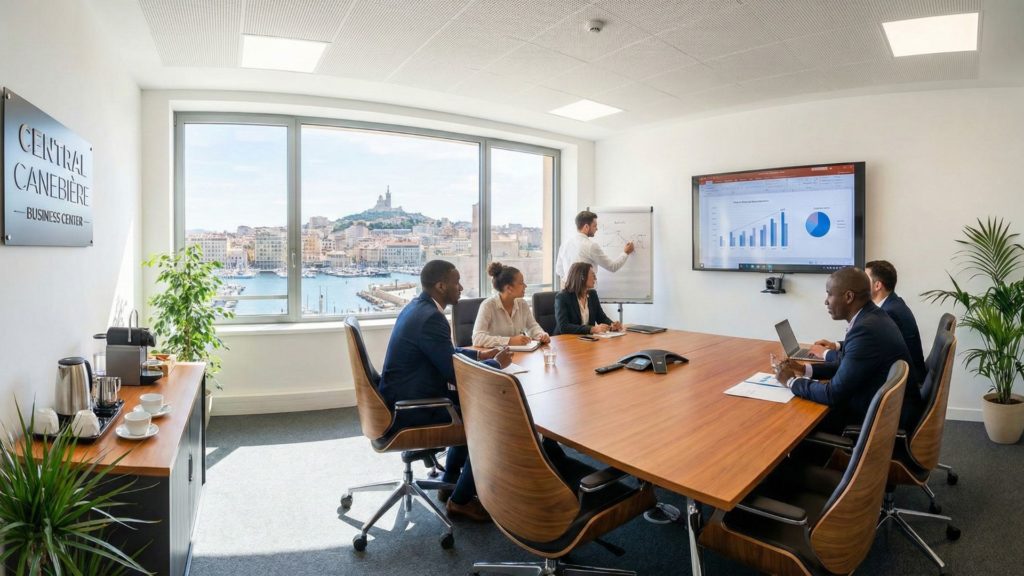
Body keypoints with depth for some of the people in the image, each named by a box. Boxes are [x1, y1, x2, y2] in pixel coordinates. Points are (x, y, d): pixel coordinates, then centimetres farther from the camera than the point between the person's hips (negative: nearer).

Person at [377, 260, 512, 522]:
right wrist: (496, 363, -8)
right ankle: (461, 500, 12)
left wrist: (479, 354, 13)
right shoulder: (430, 317, -25)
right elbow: (454, 371, -22)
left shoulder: (418, 306, 7)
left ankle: (451, 481, 31)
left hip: (404, 396, 10)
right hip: (409, 407, -10)